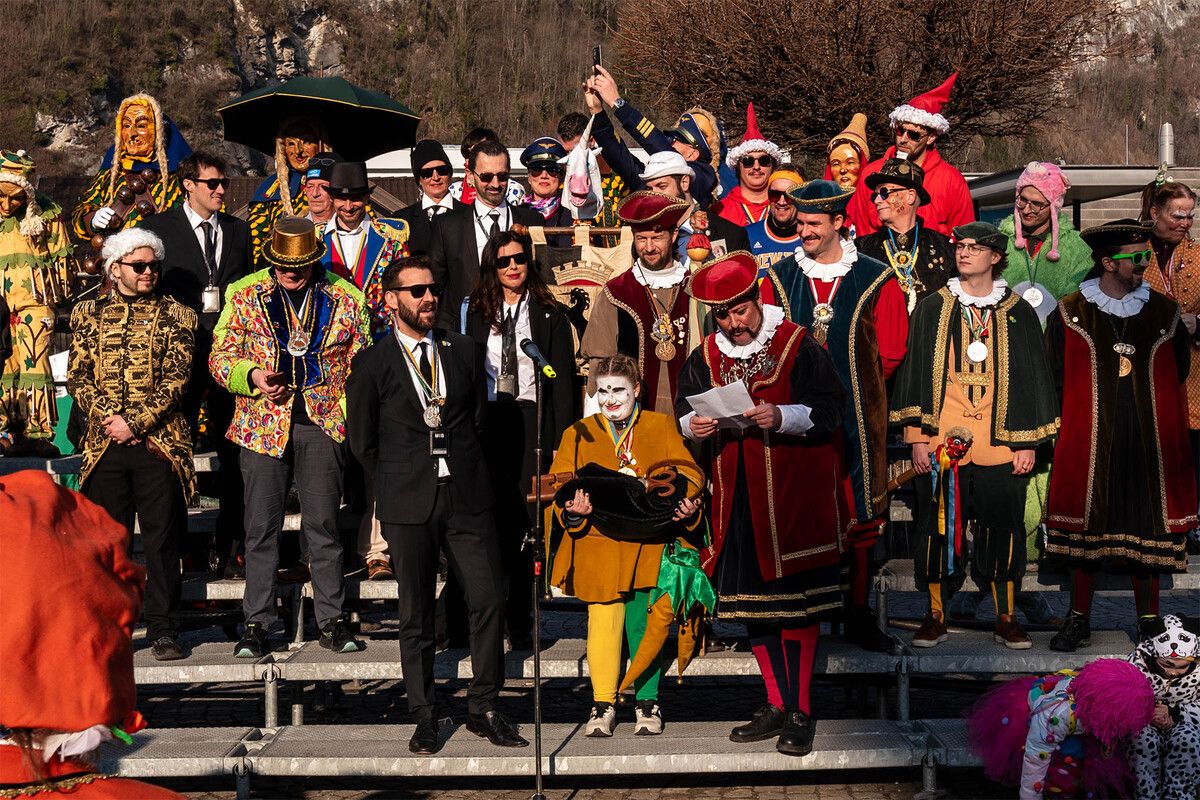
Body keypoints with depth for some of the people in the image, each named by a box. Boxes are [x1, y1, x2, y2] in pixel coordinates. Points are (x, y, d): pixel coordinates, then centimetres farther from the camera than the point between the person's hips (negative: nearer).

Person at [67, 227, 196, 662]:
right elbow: (77, 377, 7)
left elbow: (176, 379, -2)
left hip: (159, 442, -2)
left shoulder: (175, 315, 6)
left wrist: (135, 423, -11)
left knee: (162, 541, 0)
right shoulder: (88, 314, 12)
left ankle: (163, 630, 7)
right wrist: (109, 418, -8)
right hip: (105, 445, 2)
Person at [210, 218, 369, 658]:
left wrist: (351, 416, -1)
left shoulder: (345, 298, 6)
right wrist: (252, 375, -13)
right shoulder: (244, 295, 5)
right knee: (261, 528, 2)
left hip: (323, 424, 0)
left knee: (324, 527, 4)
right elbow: (220, 356, 7)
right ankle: (257, 623, 11)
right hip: (262, 424, 0)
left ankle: (331, 620, 14)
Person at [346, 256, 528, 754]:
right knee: (416, 615, 4)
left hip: (467, 497, 2)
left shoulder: (465, 352, 9)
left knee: (489, 601, -3)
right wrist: (398, 488, 9)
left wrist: (468, 475, 10)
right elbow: (362, 442, 7)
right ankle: (424, 718, 15)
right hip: (408, 506, -2)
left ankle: (483, 710, 10)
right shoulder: (373, 364, 1)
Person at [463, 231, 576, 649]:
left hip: (530, 424, -1)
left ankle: (520, 622, 5)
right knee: (488, 522, -3)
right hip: (485, 423, 1)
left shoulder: (549, 315, 7)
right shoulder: (475, 313, 12)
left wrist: (562, 440, -4)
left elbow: (563, 379, 4)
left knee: (521, 525, -2)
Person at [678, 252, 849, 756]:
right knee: (752, 598, 7)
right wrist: (692, 425, -10)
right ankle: (776, 705, 18)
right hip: (738, 496, 5)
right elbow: (684, 410, 13)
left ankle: (800, 712, 4)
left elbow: (830, 409, -8)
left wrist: (782, 417, -25)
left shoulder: (798, 345, -3)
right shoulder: (705, 357, 10)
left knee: (796, 600, -3)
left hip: (794, 491, -4)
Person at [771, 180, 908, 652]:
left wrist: (855, 390, 5)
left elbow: (890, 354, 6)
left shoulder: (876, 281, 1)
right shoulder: (779, 278, 6)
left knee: (859, 517, 2)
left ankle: (857, 617, 12)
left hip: (856, 418, -1)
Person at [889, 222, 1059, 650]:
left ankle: (1006, 618, 14)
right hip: (941, 441, 0)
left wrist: (1027, 442, 2)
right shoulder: (932, 309, 8)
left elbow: (1032, 377, 9)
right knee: (939, 528, 3)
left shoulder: (1018, 314, 9)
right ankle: (936, 616, 13)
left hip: (1000, 443, 0)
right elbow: (914, 371, 6)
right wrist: (916, 436, -1)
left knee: (1003, 529, 3)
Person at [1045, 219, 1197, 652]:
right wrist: (1080, 423, 4)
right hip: (1089, 447, -1)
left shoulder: (1164, 312, 6)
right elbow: (1056, 381, 6)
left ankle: (1148, 623, 17)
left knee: (1149, 533, 5)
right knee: (1085, 530, 7)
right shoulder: (1070, 314, 0)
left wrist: (1154, 417, 10)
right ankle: (1079, 620, 20)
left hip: (1151, 446, 1)